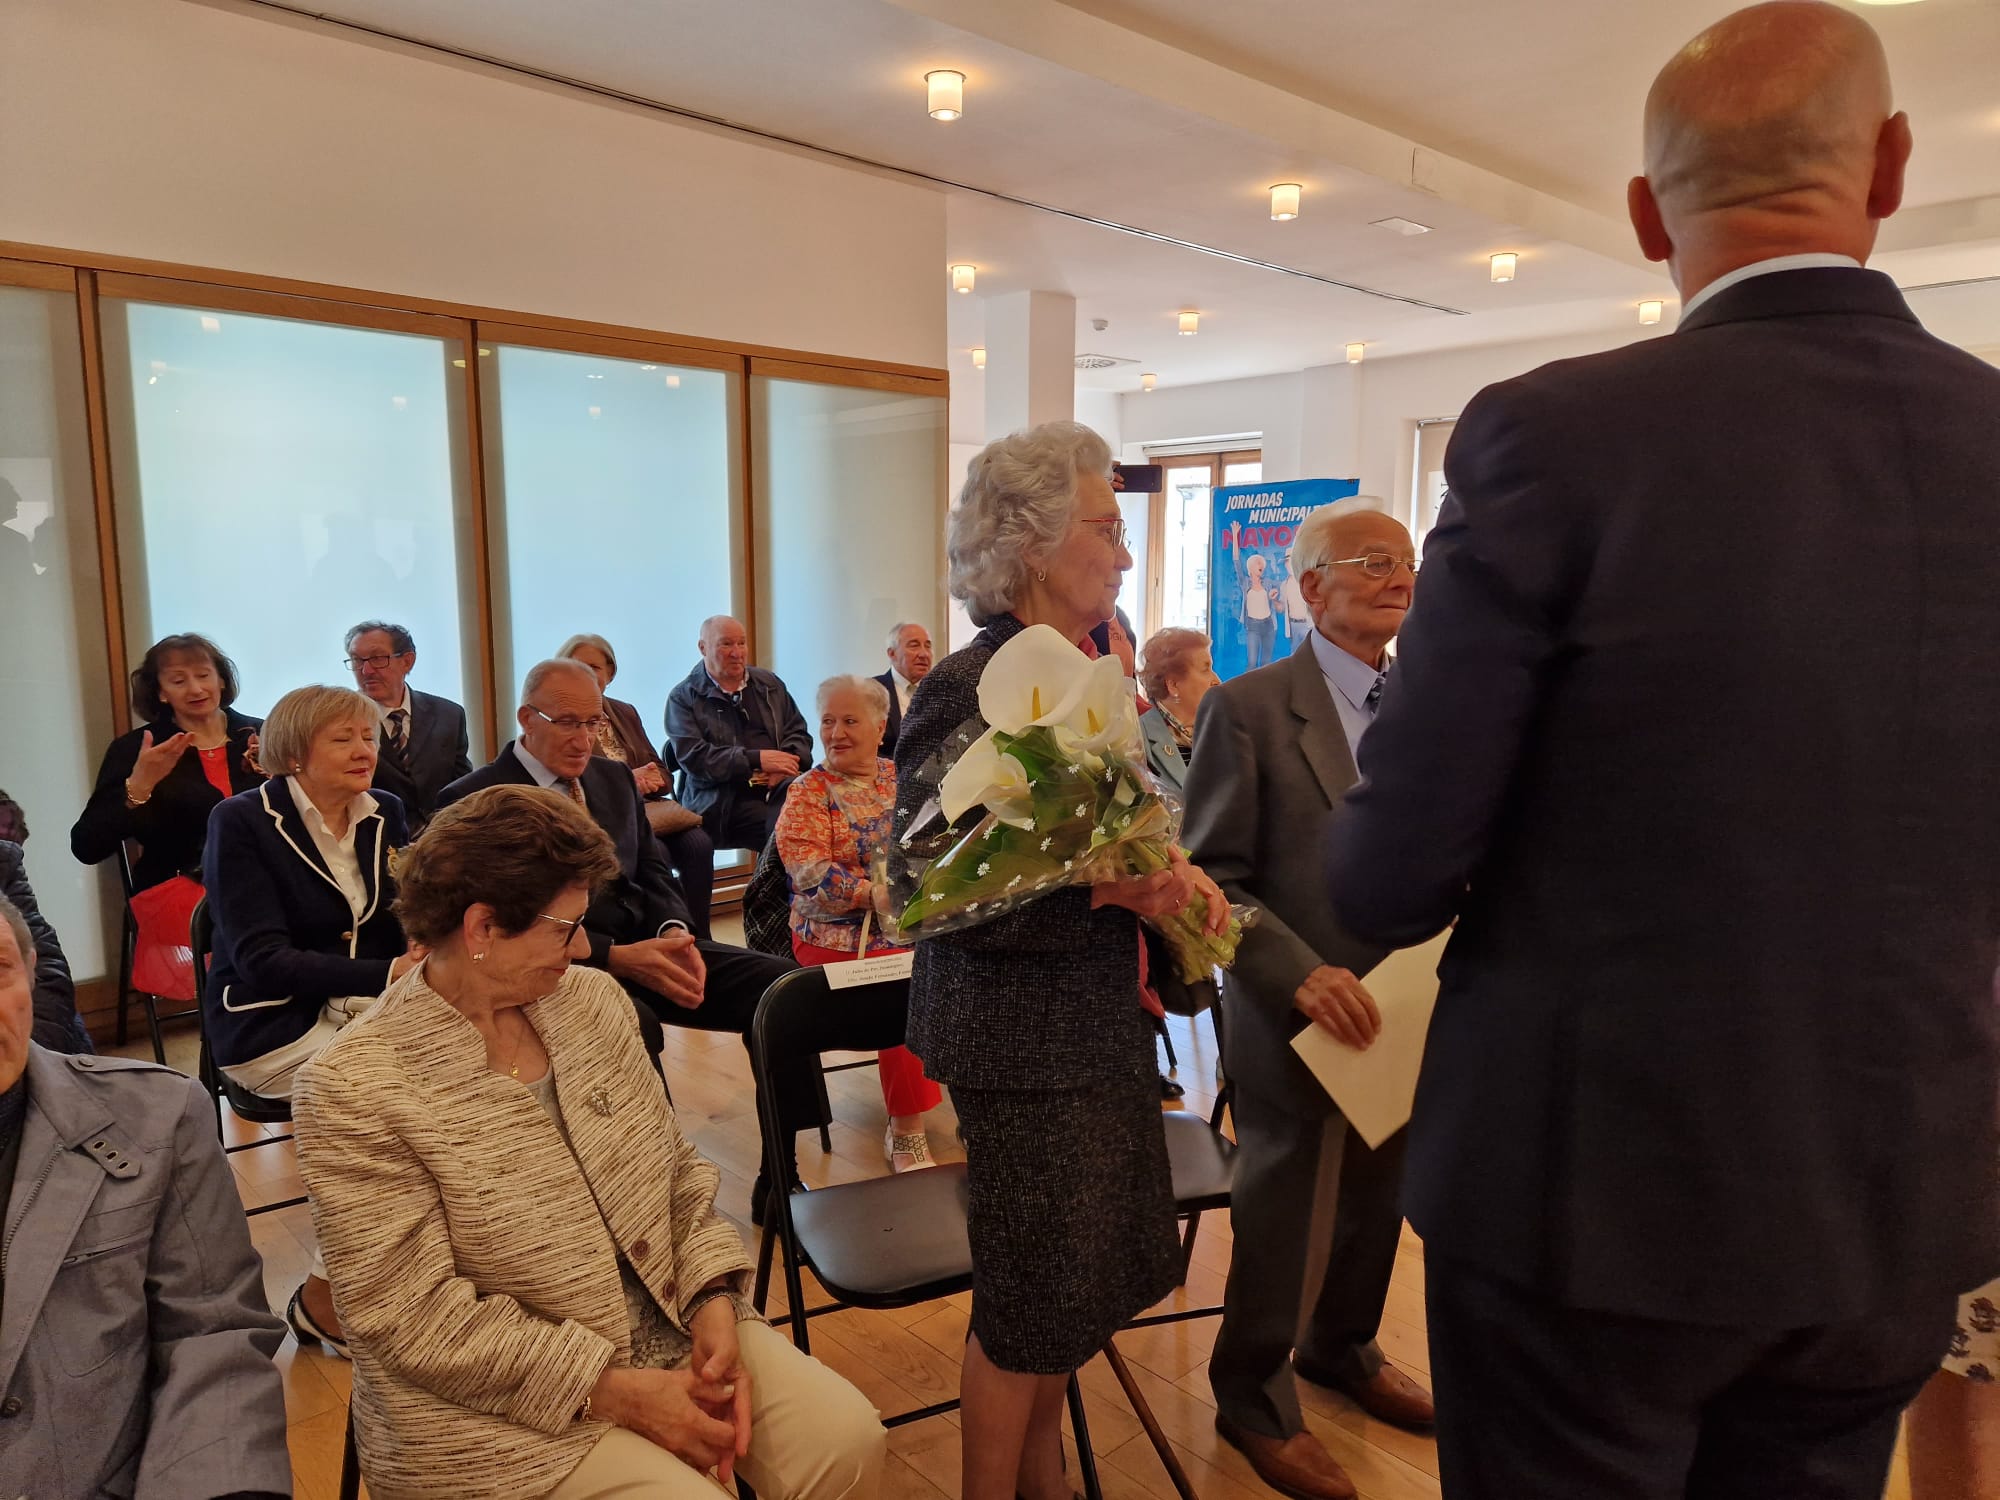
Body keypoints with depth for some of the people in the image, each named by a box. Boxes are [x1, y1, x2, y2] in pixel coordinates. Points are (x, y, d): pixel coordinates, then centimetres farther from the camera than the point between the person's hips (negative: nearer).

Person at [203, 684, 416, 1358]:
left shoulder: (386, 814, 7)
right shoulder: (243, 821, -8)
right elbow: (262, 959, -16)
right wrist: (386, 974, -27)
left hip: (359, 1004, 5)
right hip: (271, 1021, -5)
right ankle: (323, 1300, -6)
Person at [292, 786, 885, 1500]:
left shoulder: (591, 997, 1)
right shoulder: (353, 1089, -16)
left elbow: (678, 1175, 7)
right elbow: (417, 1319, -17)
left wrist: (716, 1302, -9)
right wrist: (615, 1392, -19)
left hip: (667, 1327, 5)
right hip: (499, 1405, -4)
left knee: (848, 1440, -10)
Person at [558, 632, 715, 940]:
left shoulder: (625, 713, 19)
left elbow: (662, 776, 17)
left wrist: (649, 779, -7)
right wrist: (625, 781, -17)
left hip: (647, 808, 5)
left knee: (699, 844, -23)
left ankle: (698, 935, -15)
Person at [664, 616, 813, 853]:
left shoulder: (769, 684, 22)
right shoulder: (683, 698, 8)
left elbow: (798, 733, 20)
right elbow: (693, 757, -5)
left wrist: (784, 766, -4)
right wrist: (756, 759, -15)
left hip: (777, 786, 5)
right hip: (721, 798, -5)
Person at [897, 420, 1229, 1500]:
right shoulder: (969, 690, -17)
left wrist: (1166, 879, -1)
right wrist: (1102, 889, -26)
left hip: (1101, 1021, 8)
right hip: (1021, 1036, -8)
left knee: (1080, 1282, 19)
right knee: (1032, 1298, 8)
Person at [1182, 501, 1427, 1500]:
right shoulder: (1247, 709, -12)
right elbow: (1212, 876, -13)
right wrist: (1301, 974, -24)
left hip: (1409, 1014, 6)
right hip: (1300, 1025, -5)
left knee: (1377, 1203, 21)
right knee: (1287, 1223, 11)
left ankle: (1340, 1349, 49)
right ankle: (1253, 1398, 36)